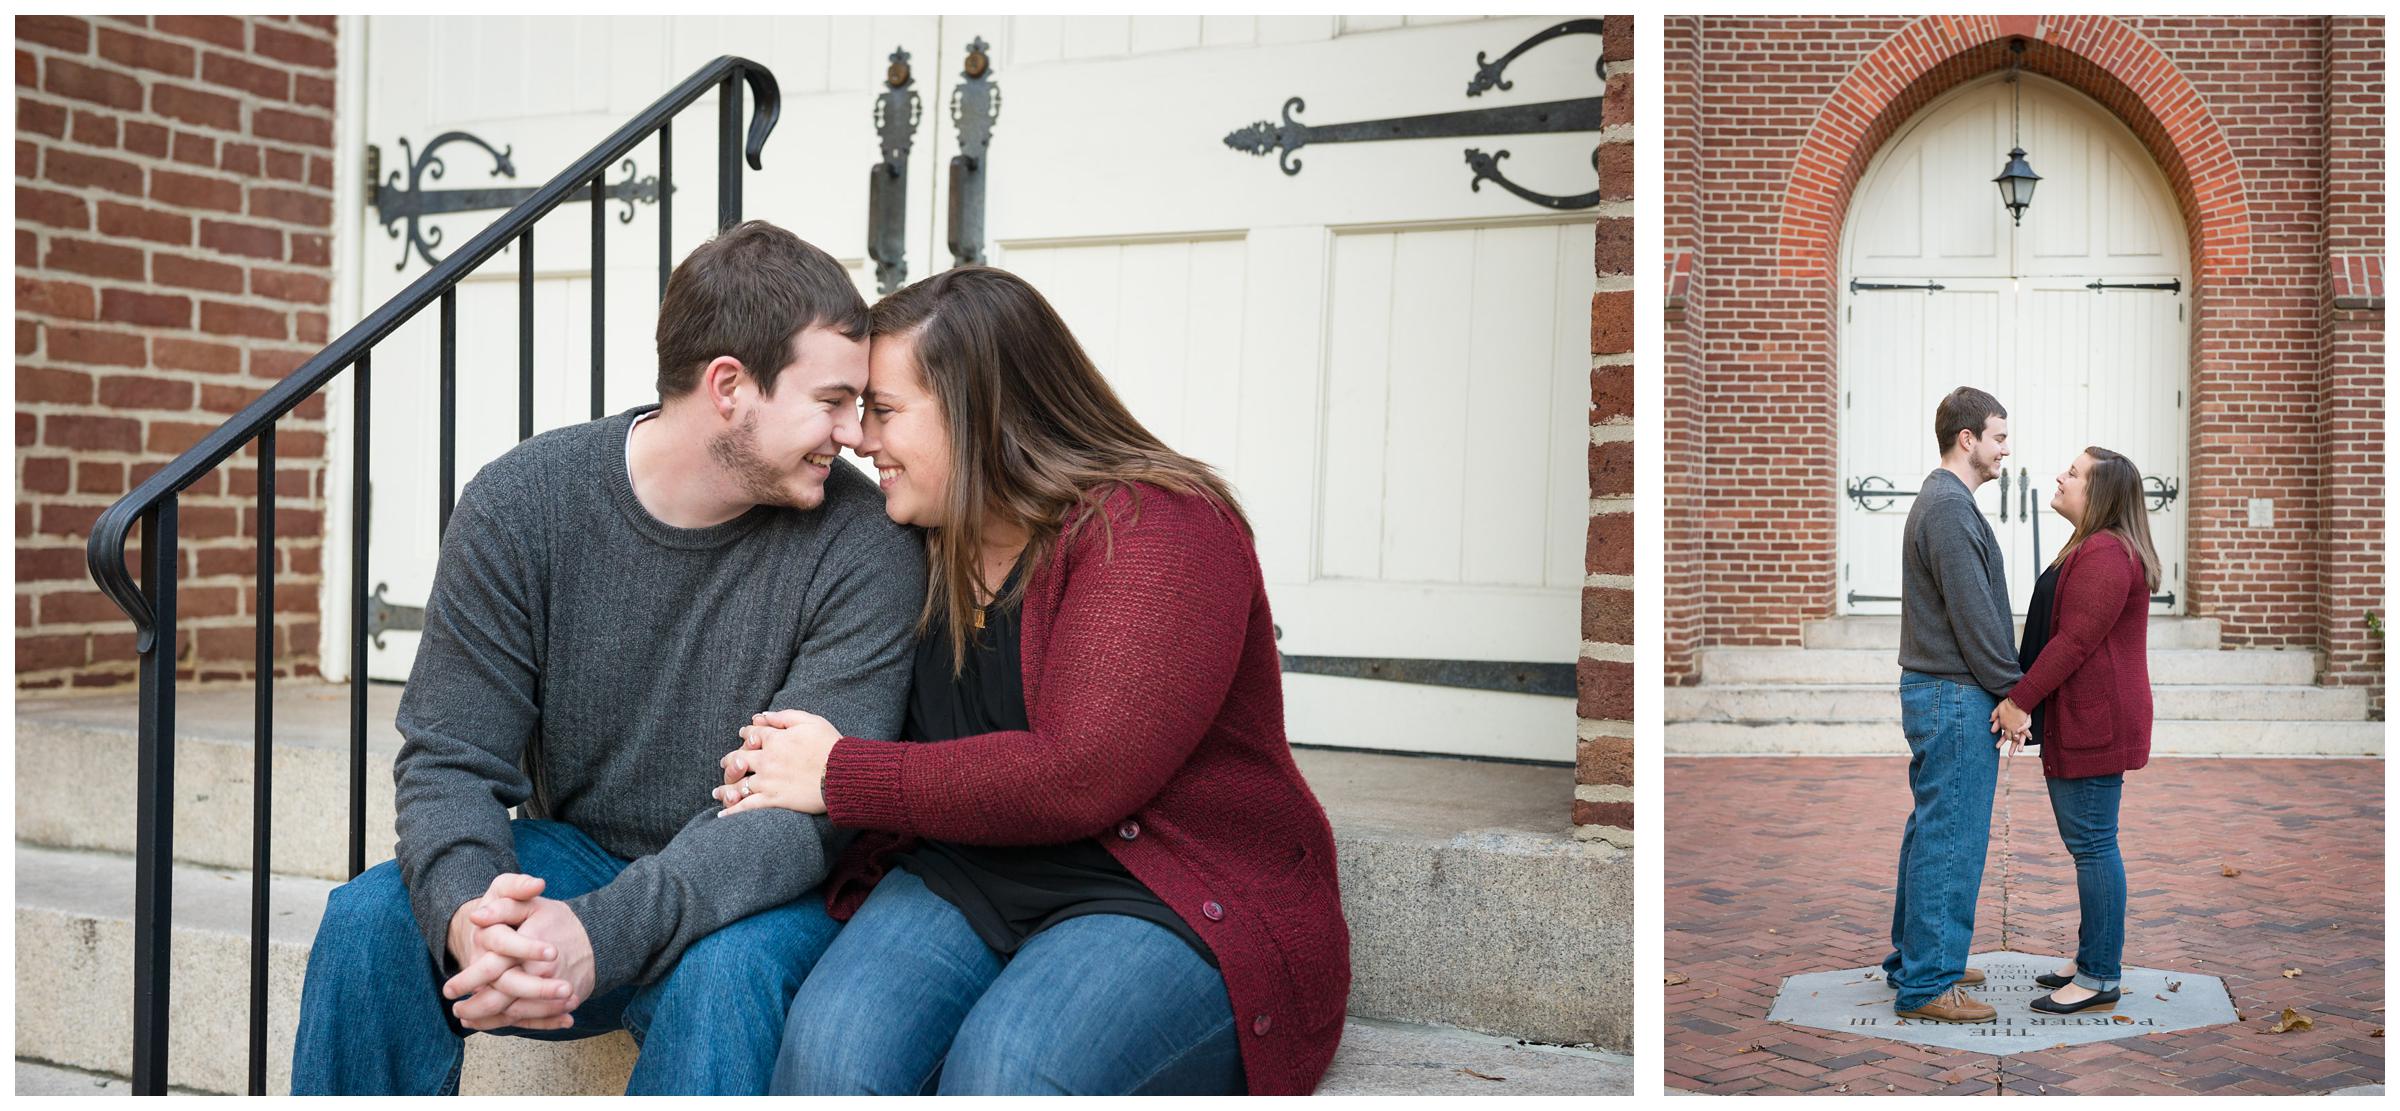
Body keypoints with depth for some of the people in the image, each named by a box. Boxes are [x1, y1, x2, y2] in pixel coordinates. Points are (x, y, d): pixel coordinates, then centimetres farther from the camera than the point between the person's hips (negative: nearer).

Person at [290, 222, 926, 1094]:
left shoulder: (864, 546, -15)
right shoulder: (519, 505, -8)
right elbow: (449, 758, -9)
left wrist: (605, 931, -36)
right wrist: (465, 910, -32)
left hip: (758, 896, -2)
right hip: (574, 855, 3)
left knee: (724, 970, -35)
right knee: (371, 916, -23)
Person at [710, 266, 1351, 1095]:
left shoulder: (1158, 530, -12)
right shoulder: (926, 547, 12)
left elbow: (1076, 782, -22)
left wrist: (840, 776, -14)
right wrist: (783, 761, 0)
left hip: (1173, 907, -5)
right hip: (961, 882, 6)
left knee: (1007, 1067, -35)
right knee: (832, 1047, -26)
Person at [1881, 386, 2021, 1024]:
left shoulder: (1942, 502, 17)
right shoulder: (1951, 508, -16)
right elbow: (1975, 616, -19)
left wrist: (2005, 688, 17)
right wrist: (2013, 691, -12)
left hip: (1935, 691, 11)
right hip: (1956, 697, -11)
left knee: (1930, 832, 16)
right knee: (1951, 841, -6)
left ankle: (1914, 960, 25)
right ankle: (1926, 984, -1)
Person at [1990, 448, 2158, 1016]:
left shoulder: (2106, 554, -17)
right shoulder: (2093, 548, 18)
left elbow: (2073, 642, -22)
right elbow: (2062, 634, 20)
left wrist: (2018, 699, -18)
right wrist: (2024, 700, 15)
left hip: (2094, 723, -11)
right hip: (2081, 721, 11)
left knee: (2092, 843, -6)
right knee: (2088, 842, 15)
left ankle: (2099, 979, 0)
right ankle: (2092, 961, 23)